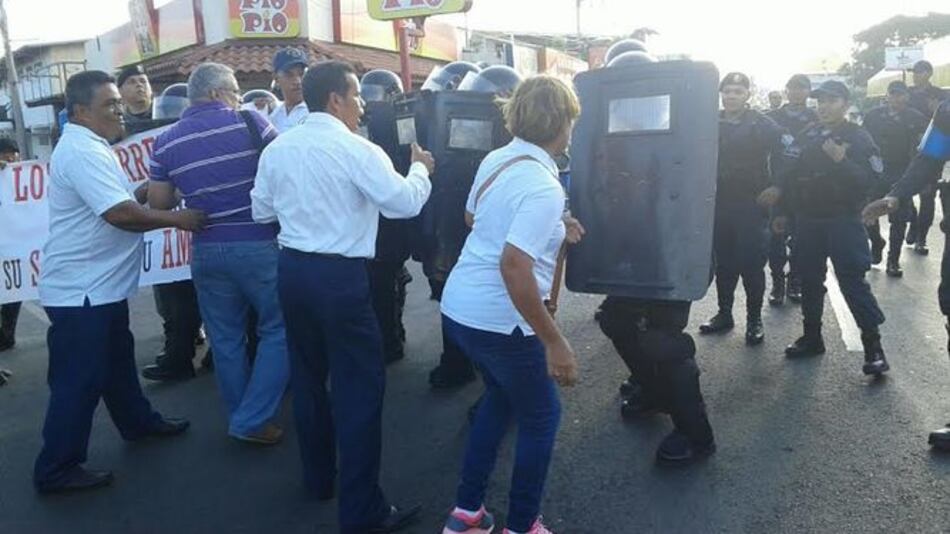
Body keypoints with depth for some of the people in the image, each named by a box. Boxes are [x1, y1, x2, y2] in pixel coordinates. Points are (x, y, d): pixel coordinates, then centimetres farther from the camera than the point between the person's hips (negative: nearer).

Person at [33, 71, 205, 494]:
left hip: (99, 283, 11)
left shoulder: (88, 147, 14)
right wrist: (176, 218, -18)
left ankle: (137, 422, 40)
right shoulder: (82, 152, -21)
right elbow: (120, 213, -29)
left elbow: (119, 204, 20)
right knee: (79, 378, -2)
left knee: (117, 360, 23)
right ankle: (56, 470, 9)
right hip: (80, 289, -11)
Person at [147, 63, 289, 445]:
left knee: (226, 339, 14)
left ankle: (241, 418, 26)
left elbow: (158, 203, 8)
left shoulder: (167, 142, 5)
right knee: (278, 330, 7)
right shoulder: (250, 122, -7)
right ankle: (252, 420, 5)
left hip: (207, 250, 5)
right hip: (259, 244, -4)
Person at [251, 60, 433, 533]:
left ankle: (319, 478, 36)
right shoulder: (357, 150, -13)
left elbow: (261, 212, 12)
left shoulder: (277, 149, 7)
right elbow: (404, 203, -14)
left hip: (291, 268, 7)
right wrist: (421, 169, 4)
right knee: (360, 383, 0)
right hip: (339, 275, -7)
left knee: (307, 375, 19)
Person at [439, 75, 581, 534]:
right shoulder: (544, 188, -21)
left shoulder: (495, 160, 4)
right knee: (542, 416, 13)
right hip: (498, 319, -8)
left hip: (459, 304, 9)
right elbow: (514, 265, -31)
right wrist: (555, 342, -25)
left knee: (500, 396, 27)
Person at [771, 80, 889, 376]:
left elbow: (870, 179, -14)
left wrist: (841, 161, -26)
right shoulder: (807, 136, 9)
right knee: (809, 279, 12)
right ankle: (812, 336, 25)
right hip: (807, 219, 5)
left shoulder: (858, 137, -4)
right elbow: (791, 176, 12)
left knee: (852, 280, -8)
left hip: (843, 220, -5)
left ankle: (873, 344, -1)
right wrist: (783, 211, 10)